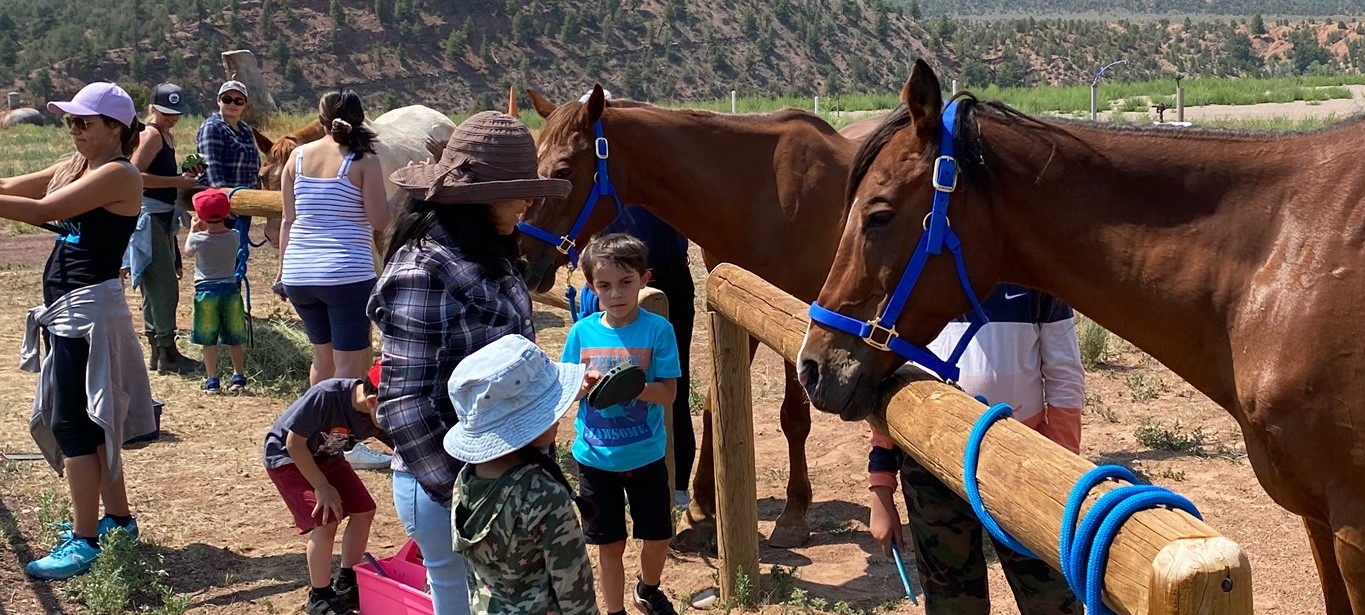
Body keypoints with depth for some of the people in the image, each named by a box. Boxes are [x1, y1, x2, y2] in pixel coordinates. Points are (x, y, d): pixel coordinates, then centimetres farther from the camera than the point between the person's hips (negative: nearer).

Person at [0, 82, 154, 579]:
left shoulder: (118, 174, -13)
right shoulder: (74, 167, 15)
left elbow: (44, 210, -23)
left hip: (90, 308, -9)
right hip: (65, 308, 9)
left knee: (72, 424, -8)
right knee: (87, 419, 16)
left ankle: (85, 542, -4)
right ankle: (118, 518, 29)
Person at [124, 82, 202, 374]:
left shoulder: (167, 136, 16)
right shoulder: (151, 135, -12)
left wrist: (184, 177, 9)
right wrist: (177, 181, -22)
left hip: (163, 218, 10)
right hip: (149, 218, -10)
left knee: (156, 289, 14)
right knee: (164, 286, -10)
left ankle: (158, 352, 21)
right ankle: (167, 353, -7)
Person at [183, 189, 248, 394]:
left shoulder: (199, 238, -10)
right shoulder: (234, 236, -4)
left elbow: (188, 251, 12)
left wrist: (193, 230, 24)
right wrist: (205, 230, 21)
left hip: (206, 291, -2)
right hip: (230, 289, 2)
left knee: (208, 340, 4)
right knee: (235, 338, 12)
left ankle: (212, 380, 4)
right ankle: (239, 377, 13)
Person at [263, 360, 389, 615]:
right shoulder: (326, 396, -37)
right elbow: (295, 443, -27)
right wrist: (322, 487, -20)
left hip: (325, 456, 7)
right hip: (287, 457, -6)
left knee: (364, 510, 0)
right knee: (325, 521, -18)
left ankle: (346, 583, 18)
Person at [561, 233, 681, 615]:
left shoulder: (657, 329, -13)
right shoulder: (582, 331, -6)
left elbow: (667, 393, -14)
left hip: (646, 454, -1)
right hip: (595, 457, 1)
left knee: (658, 538, 13)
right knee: (609, 544, 12)